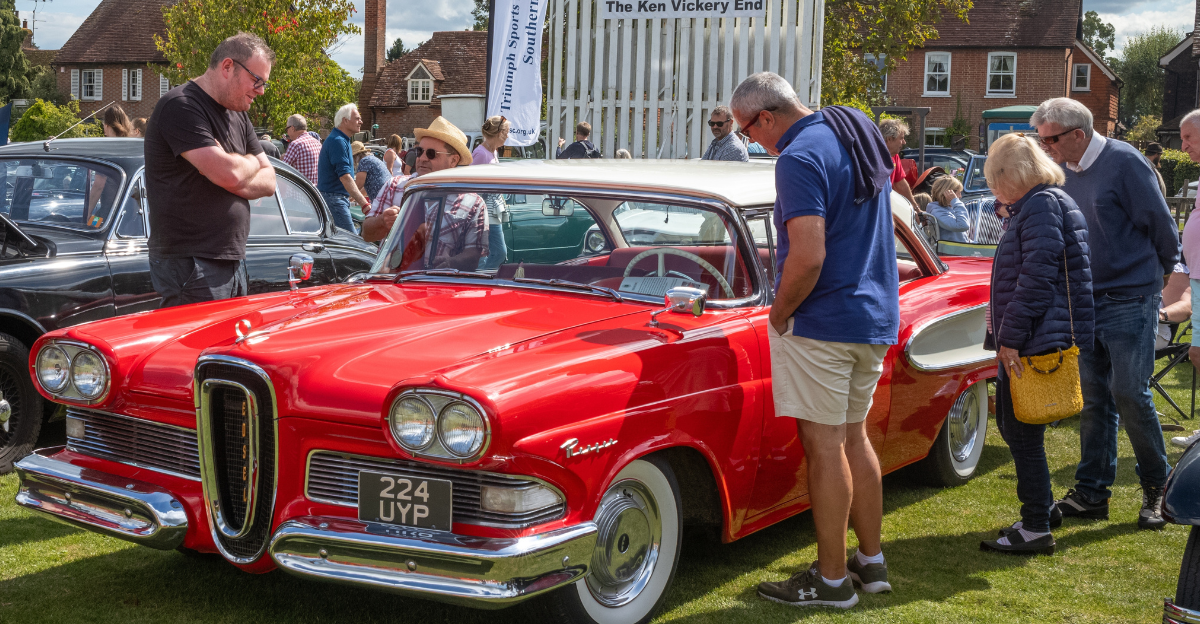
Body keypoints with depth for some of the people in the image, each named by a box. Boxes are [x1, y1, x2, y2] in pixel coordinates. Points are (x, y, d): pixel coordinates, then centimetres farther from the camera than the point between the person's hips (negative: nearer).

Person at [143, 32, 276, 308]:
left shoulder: (237, 115, 16)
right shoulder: (180, 106, -13)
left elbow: (268, 182, 12)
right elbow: (228, 173, -23)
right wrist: (251, 161, 0)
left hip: (233, 261, 9)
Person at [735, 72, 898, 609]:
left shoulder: (799, 158, -17)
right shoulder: (862, 136, 12)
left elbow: (808, 258, -26)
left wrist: (779, 314, -11)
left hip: (822, 323, -9)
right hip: (876, 318, 9)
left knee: (825, 446, -1)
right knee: (854, 438, 17)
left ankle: (831, 580, 7)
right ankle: (871, 563, 26)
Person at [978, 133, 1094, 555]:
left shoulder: (1043, 204, -14)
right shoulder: (1033, 205, 20)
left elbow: (1038, 276, -23)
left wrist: (1010, 337, -22)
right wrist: (1006, 336, 24)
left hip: (1037, 341, -11)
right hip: (1025, 341, 11)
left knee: (1023, 432, -6)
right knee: (1011, 423, 17)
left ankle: (1037, 528, 1)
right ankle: (1043, 507, 29)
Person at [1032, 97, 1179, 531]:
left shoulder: (1124, 162, -11)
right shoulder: (1065, 172, 9)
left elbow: (1160, 222, -6)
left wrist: (1163, 270, 6)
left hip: (1130, 298, -6)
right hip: (1086, 300, 6)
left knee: (1130, 394, -6)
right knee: (1094, 399, 8)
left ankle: (1156, 487, 13)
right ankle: (1092, 493, 14)